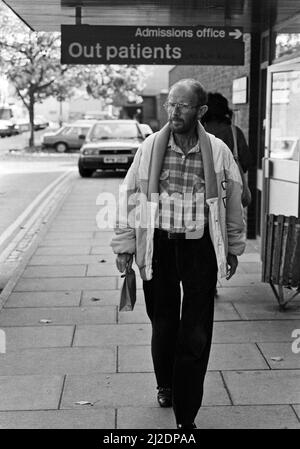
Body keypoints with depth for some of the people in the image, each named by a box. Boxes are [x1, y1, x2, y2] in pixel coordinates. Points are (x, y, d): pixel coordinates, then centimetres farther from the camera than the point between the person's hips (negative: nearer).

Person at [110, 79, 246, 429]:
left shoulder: (217, 151, -2)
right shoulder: (150, 147, -2)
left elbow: (232, 200, 8)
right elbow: (131, 196, 4)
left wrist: (233, 248, 13)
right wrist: (124, 245, 3)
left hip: (201, 247, -1)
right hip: (158, 245, 1)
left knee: (196, 334, -1)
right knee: (163, 323, 15)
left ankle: (186, 416, 9)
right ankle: (165, 385, 42)